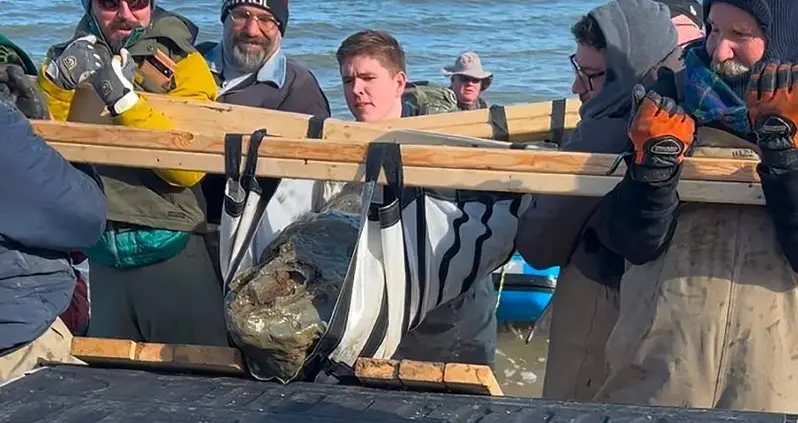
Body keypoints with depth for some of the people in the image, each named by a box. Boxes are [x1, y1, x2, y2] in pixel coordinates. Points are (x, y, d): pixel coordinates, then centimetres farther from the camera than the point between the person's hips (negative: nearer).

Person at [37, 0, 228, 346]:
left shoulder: (181, 64, -4)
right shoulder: (74, 58, 7)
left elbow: (188, 169, -18)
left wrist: (124, 99, -25)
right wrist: (58, 77, -22)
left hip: (170, 252, -4)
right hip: (102, 256, 4)